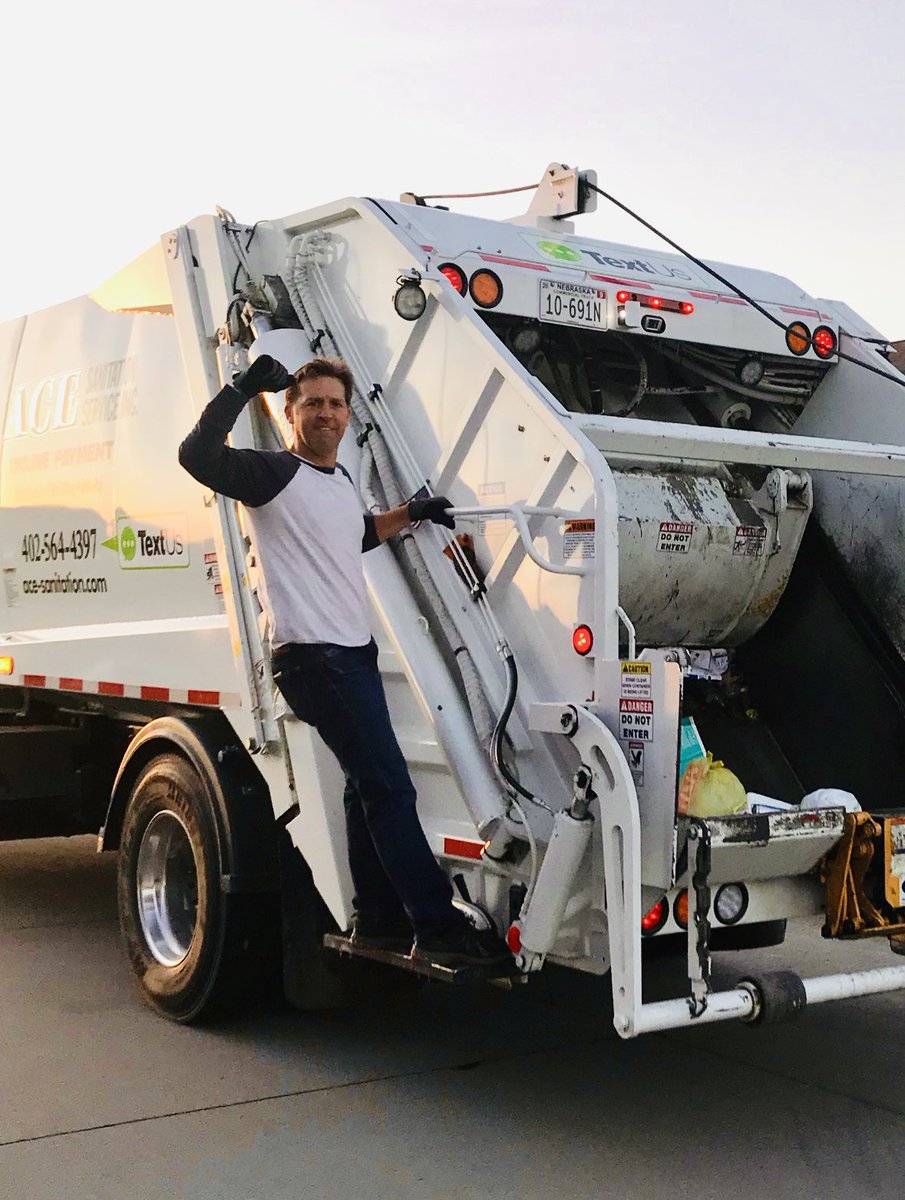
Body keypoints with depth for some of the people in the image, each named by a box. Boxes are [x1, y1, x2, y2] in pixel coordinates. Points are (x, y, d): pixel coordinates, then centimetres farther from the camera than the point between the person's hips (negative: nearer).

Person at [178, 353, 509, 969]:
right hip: (313, 657, -10)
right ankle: (439, 929, -6)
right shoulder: (275, 472, -9)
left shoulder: (339, 479, 18)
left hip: (355, 650, 10)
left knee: (369, 786, 14)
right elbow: (196, 454, -24)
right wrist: (244, 386, -21)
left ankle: (377, 921, 25)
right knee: (390, 787, -10)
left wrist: (411, 513, 27)